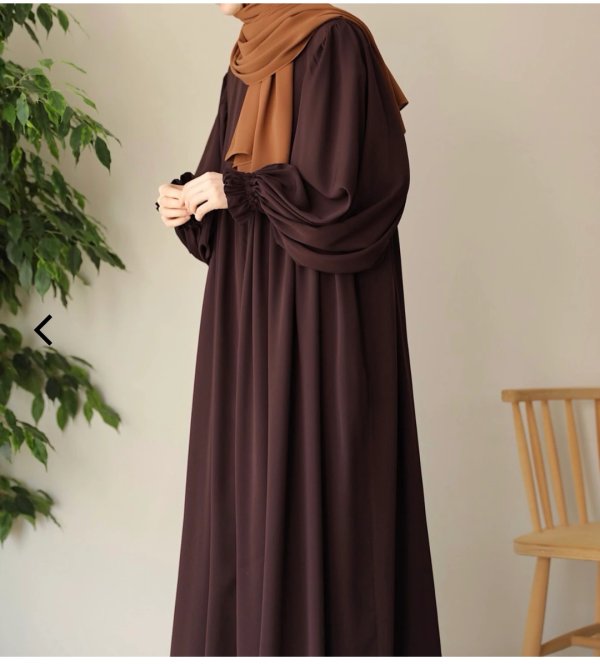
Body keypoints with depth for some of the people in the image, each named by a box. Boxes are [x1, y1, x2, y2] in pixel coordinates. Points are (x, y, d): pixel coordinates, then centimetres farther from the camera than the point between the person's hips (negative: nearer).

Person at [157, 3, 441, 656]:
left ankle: (323, 641, 1)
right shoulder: (246, 65, 17)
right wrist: (187, 200, -1)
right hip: (250, 315, 8)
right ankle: (243, 638, 14)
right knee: (246, 480, 7)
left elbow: (338, 183, -18)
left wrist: (241, 190, -13)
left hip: (317, 310, -8)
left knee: (313, 483, -7)